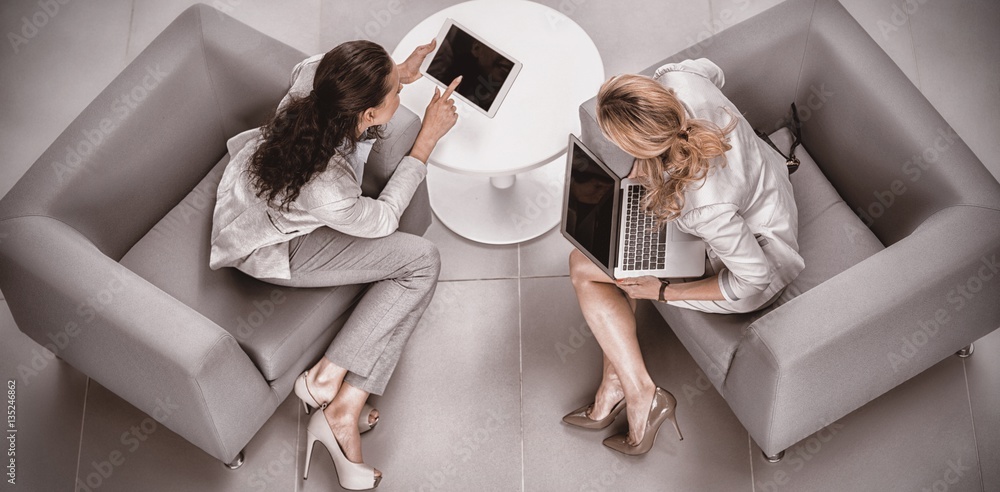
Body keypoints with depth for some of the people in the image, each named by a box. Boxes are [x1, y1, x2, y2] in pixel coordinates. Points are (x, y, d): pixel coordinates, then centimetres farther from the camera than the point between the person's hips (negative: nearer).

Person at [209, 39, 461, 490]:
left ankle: (346, 411, -1)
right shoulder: (327, 191, -41)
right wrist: (429, 136, -18)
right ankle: (331, 382, -5)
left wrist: (395, 73, -4)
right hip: (266, 248, -8)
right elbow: (383, 218, -19)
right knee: (421, 261, -16)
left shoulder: (315, 82, -24)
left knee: (421, 264, -6)